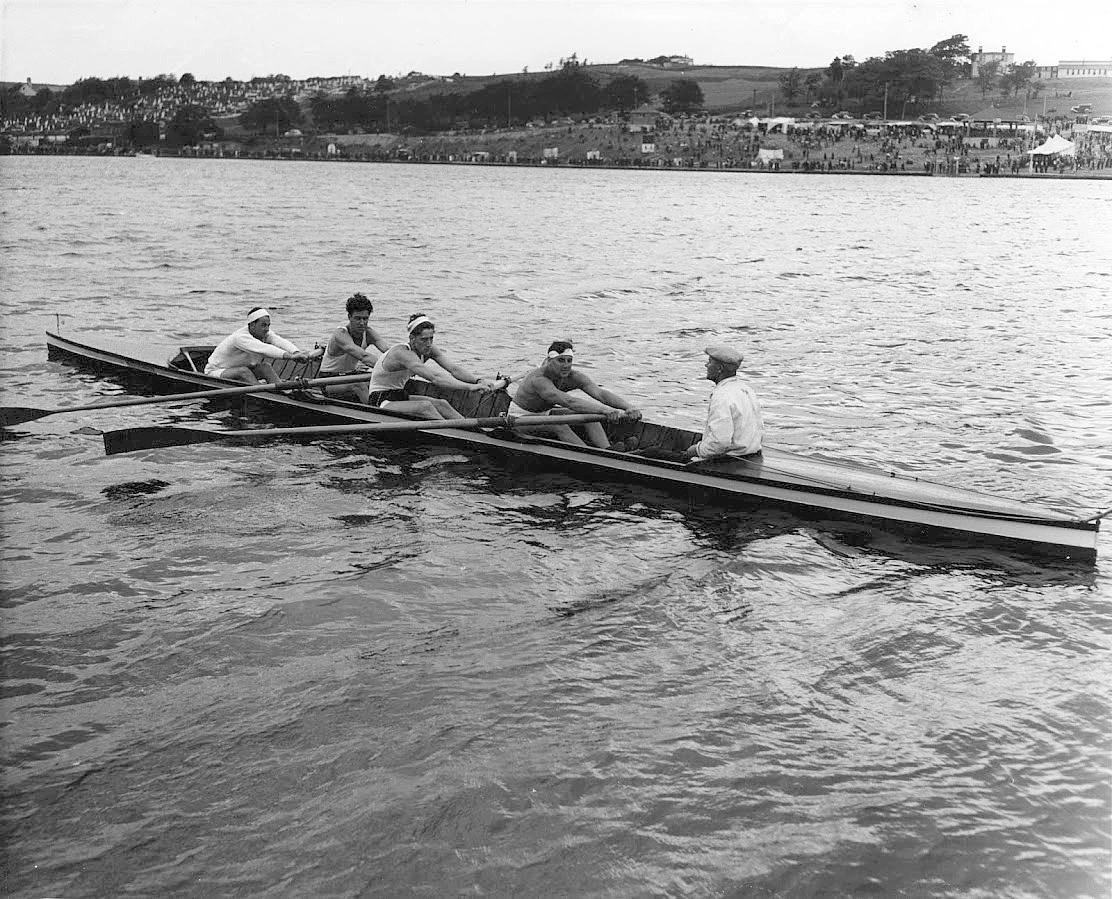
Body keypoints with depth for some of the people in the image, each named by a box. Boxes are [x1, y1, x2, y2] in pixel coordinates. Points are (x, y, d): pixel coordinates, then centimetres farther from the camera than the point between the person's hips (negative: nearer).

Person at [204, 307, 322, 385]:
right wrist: (289, 356, -59)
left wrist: (296, 353, -48)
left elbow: (280, 342, -26)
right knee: (243, 371, -36)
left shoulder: (264, 333, -8)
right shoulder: (241, 337, -31)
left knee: (265, 367, -18)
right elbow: (263, 349, -46)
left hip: (240, 371, 7)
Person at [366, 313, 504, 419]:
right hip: (380, 402, -8)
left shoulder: (430, 350, -4)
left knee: (441, 404, -15)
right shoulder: (402, 353, -29)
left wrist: (478, 381, -32)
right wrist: (470, 387, -46)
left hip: (400, 397, 8)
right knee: (425, 406, -30)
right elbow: (435, 378, -39)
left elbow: (454, 368, -14)